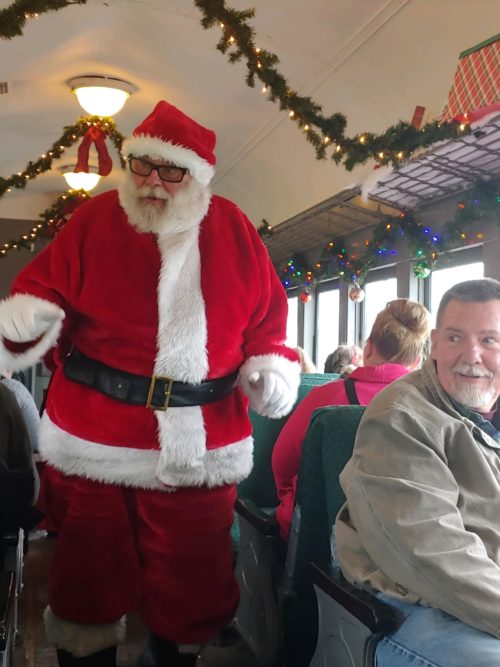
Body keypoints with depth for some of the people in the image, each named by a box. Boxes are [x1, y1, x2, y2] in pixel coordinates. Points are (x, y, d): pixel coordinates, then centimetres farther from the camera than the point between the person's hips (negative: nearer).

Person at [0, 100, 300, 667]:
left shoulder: (233, 230, 3)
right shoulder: (94, 220, 0)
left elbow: (267, 319, 9)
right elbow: (47, 291, 0)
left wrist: (273, 366, -6)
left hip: (198, 446, 1)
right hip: (92, 438, 0)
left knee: (191, 581, 16)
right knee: (88, 578, 16)